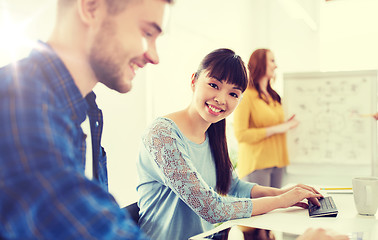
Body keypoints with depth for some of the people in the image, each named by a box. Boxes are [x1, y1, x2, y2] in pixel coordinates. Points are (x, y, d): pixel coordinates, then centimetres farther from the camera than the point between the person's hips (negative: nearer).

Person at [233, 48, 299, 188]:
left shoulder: (273, 96, 17)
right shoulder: (246, 96, -10)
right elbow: (240, 134, -17)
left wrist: (286, 125, 9)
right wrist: (276, 129, -16)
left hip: (277, 161, 8)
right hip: (256, 165, -8)